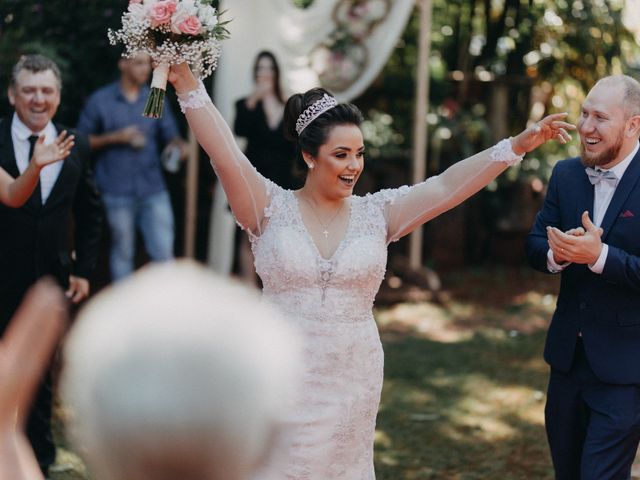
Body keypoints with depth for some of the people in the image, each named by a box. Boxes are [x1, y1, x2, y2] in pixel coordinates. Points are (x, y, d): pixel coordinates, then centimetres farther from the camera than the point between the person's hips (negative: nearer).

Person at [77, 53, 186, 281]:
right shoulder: (100, 100, -1)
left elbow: (170, 134, 8)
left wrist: (177, 145, -15)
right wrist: (116, 137, -11)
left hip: (154, 188, 2)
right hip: (118, 192, -2)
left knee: (164, 252, -3)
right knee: (123, 253, 7)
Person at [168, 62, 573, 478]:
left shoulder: (376, 213, 2)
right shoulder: (272, 209, -4)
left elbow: (446, 186, -5)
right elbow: (225, 155, -14)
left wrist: (519, 145, -13)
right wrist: (187, 85, -23)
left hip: (352, 382, 2)